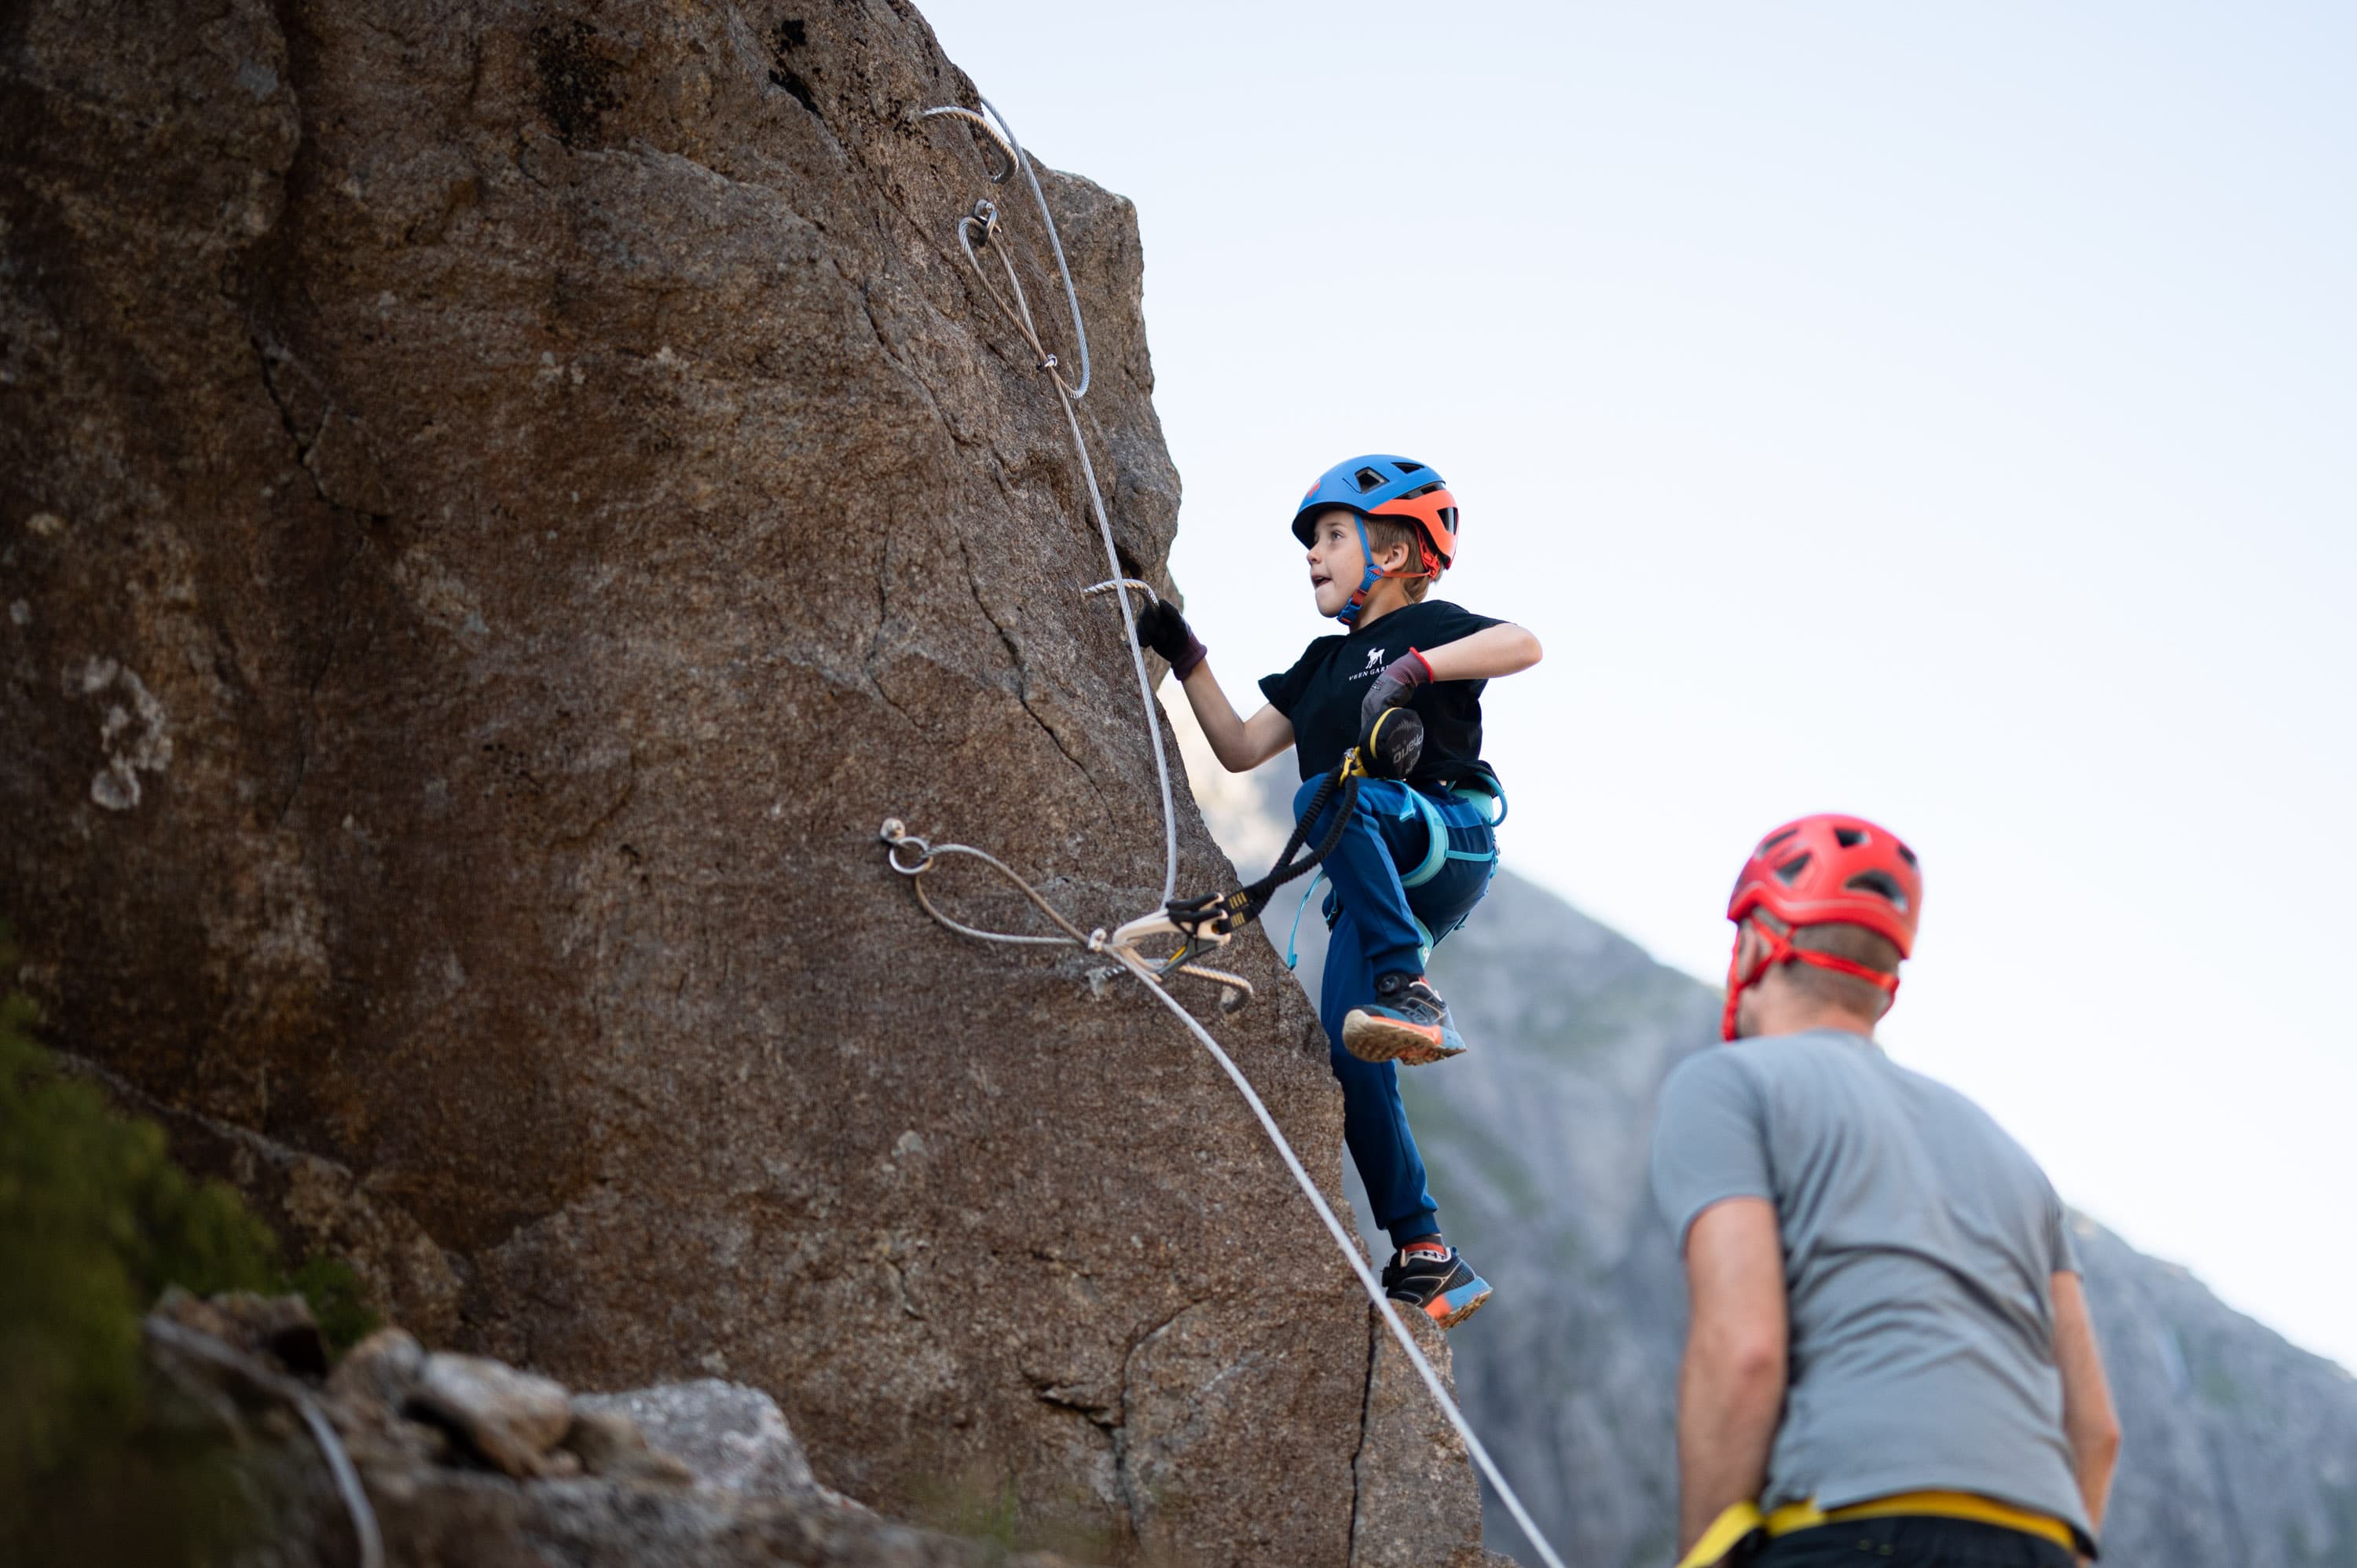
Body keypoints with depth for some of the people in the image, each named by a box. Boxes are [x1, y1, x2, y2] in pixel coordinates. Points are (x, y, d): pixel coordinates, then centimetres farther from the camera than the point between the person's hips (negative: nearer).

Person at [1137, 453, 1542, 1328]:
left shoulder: (1425, 625, 5)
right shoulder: (1324, 664, 28)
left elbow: (1523, 645, -16)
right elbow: (1242, 749, 24)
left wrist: (1417, 668, -26)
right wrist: (1190, 665, 16)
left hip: (1446, 840, -7)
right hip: (1377, 884, 7)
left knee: (1328, 798, -37)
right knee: (1350, 1061, -8)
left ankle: (1409, 991, -46)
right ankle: (1425, 1259, -3)